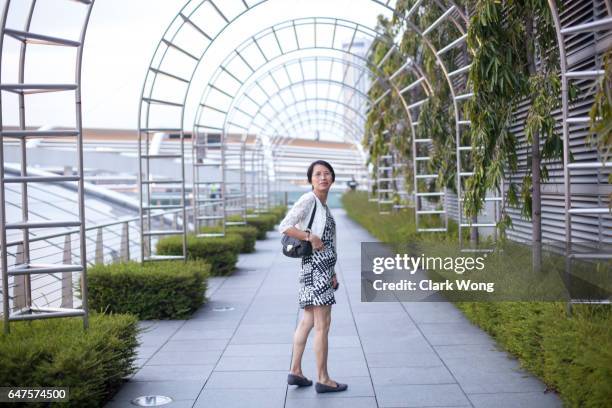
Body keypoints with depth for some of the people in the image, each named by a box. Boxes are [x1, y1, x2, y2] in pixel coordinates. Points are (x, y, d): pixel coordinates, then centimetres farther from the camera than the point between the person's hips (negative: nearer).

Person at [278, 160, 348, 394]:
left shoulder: (323, 204, 17)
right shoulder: (309, 200, -10)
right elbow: (284, 227, -19)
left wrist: (332, 273, 19)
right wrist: (310, 238, -19)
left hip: (323, 268, 10)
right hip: (316, 266, -10)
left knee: (308, 320, 12)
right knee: (322, 324, -4)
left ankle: (295, 372, 19)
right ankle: (323, 379, 3)